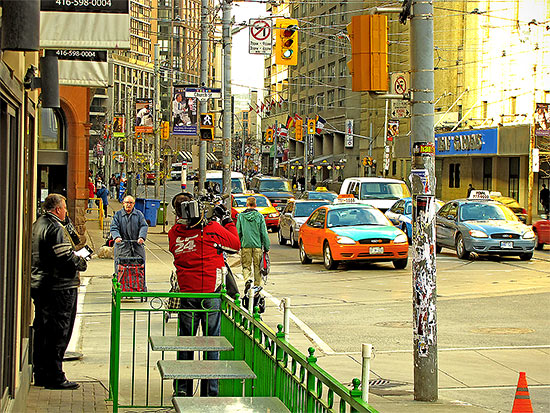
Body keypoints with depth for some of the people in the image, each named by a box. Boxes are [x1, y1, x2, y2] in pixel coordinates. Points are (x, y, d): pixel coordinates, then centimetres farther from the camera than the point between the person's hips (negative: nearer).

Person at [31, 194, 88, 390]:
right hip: (60, 288, -10)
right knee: (58, 333, -4)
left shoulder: (36, 225, 14)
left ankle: (40, 374, 21)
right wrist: (81, 261, -5)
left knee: (41, 331, 14)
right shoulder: (55, 228, -17)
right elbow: (65, 258, -23)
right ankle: (55, 377, 0)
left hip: (39, 285, 10)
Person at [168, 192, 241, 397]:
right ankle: (210, 391, 11)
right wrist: (227, 219, 17)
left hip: (186, 294, 2)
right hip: (210, 294, -2)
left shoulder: (174, 233, -4)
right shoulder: (213, 228, -9)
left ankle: (182, 389, 18)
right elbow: (236, 243, 4)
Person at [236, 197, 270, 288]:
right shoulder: (259, 216, -1)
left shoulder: (240, 216, 1)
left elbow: (238, 232, 3)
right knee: (257, 266, 9)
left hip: (245, 244, 0)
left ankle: (247, 279, -21)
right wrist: (267, 247, 4)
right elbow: (264, 233, -1)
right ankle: (257, 285, 10)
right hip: (257, 244, 0)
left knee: (246, 266, 5)